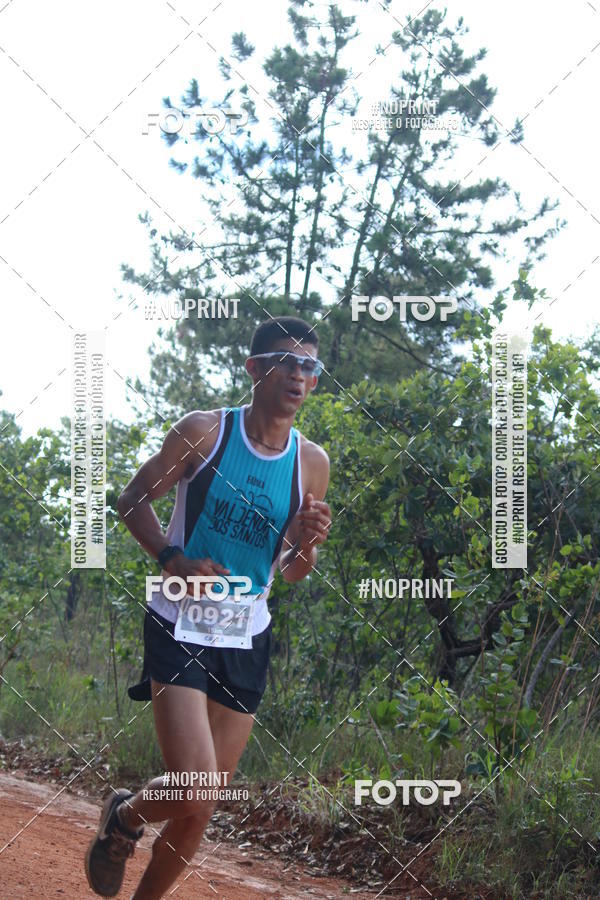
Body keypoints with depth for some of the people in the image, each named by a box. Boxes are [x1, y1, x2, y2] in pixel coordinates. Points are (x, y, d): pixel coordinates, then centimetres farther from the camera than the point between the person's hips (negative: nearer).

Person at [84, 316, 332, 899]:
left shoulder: (312, 464, 4)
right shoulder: (204, 431, -7)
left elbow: (290, 573, 12)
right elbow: (133, 499, 2)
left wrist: (305, 544, -12)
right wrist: (172, 558, -16)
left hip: (247, 638, 4)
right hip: (180, 627, -4)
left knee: (202, 811, 6)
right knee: (192, 796, -17)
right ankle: (125, 815, 16)